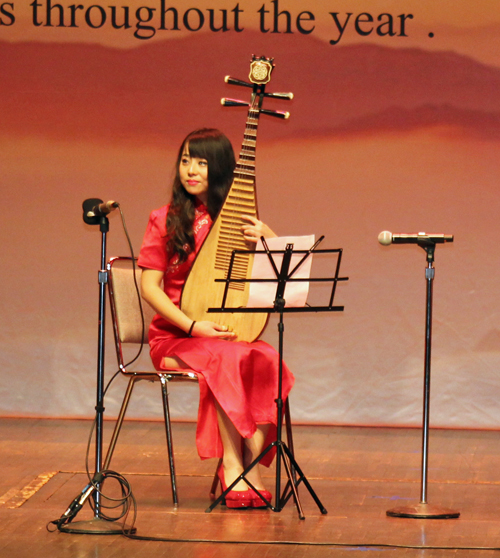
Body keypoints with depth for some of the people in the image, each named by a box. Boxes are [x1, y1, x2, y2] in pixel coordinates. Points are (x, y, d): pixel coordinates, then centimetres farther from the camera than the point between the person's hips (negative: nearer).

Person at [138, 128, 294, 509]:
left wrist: (267, 239, -11)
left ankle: (252, 464, -30)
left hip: (232, 333, 3)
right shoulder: (165, 220, 2)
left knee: (267, 360, -31)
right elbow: (149, 287, -2)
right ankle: (232, 466, -30)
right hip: (175, 336, -3)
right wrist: (193, 327, -15)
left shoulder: (239, 221, 10)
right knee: (227, 358, -35)